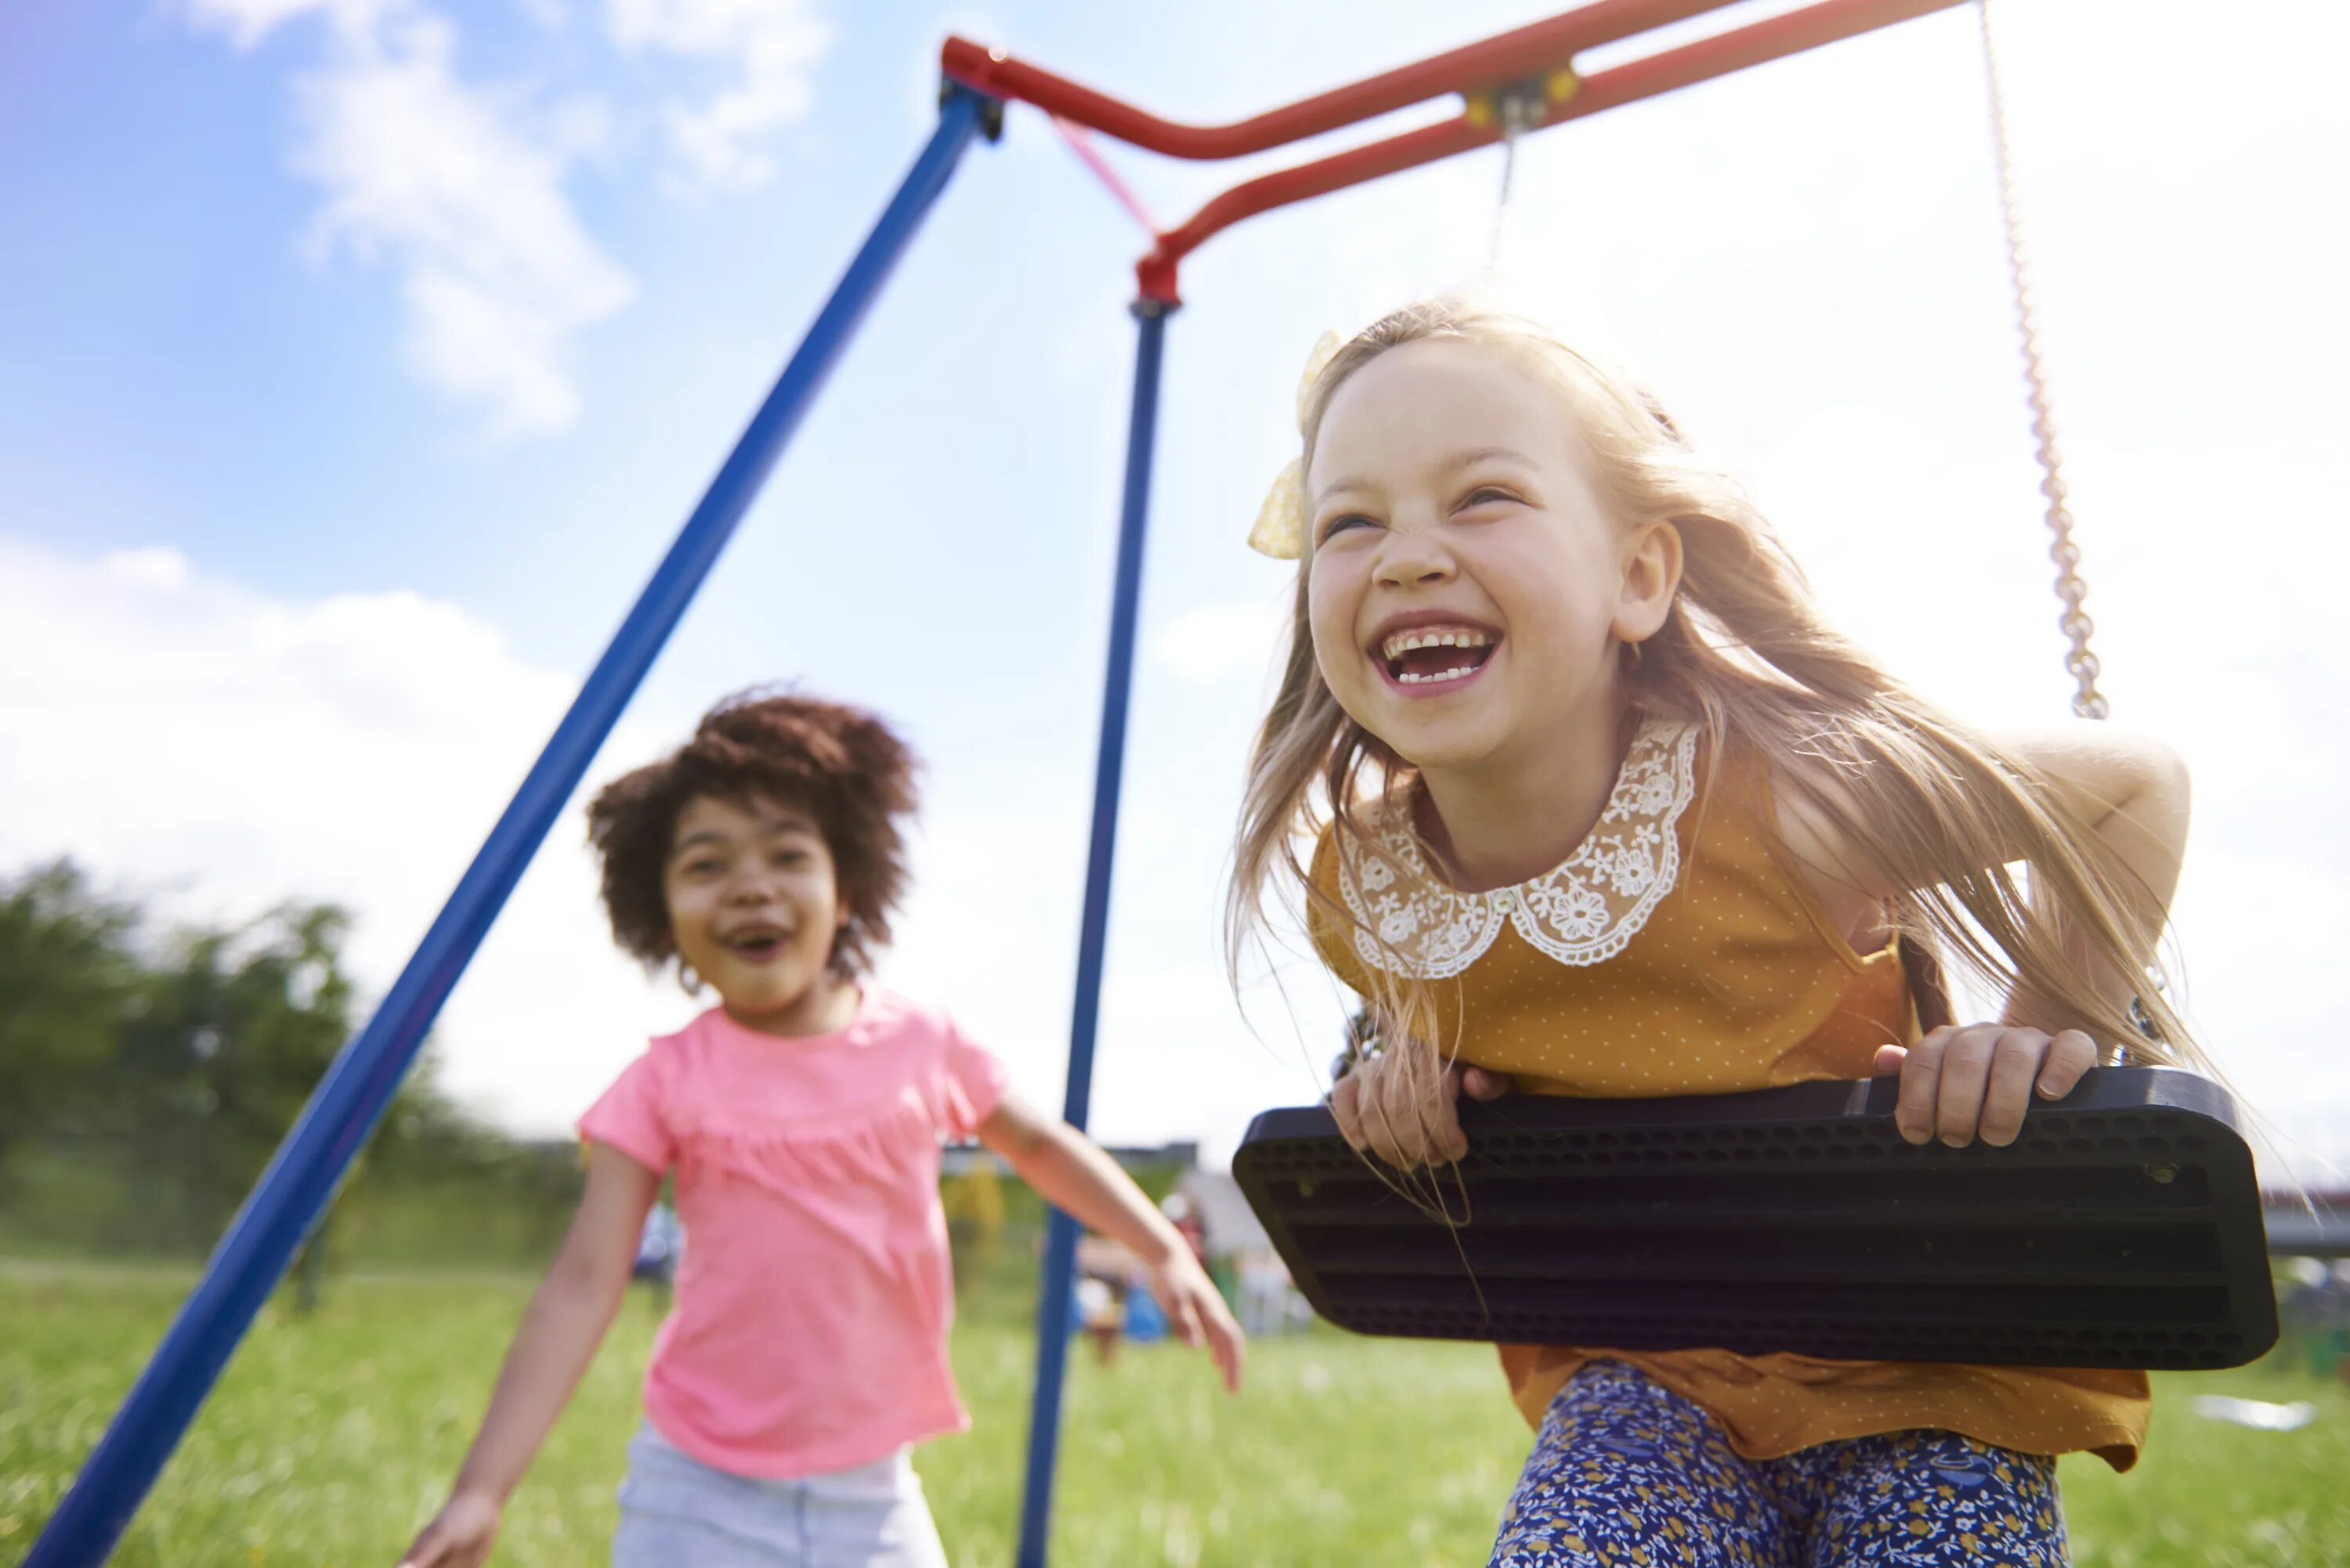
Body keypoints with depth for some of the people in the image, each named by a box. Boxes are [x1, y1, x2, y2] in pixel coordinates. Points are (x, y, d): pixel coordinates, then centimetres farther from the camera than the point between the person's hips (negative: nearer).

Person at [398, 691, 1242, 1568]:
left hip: (873, 1493, 2)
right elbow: (583, 1286, -12)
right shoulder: (665, 1084, -10)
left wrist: (1164, 1250, 6)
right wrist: (482, 1492, -18)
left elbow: (1039, 1144, 11)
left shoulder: (924, 1047, -5)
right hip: (702, 1495, -1)